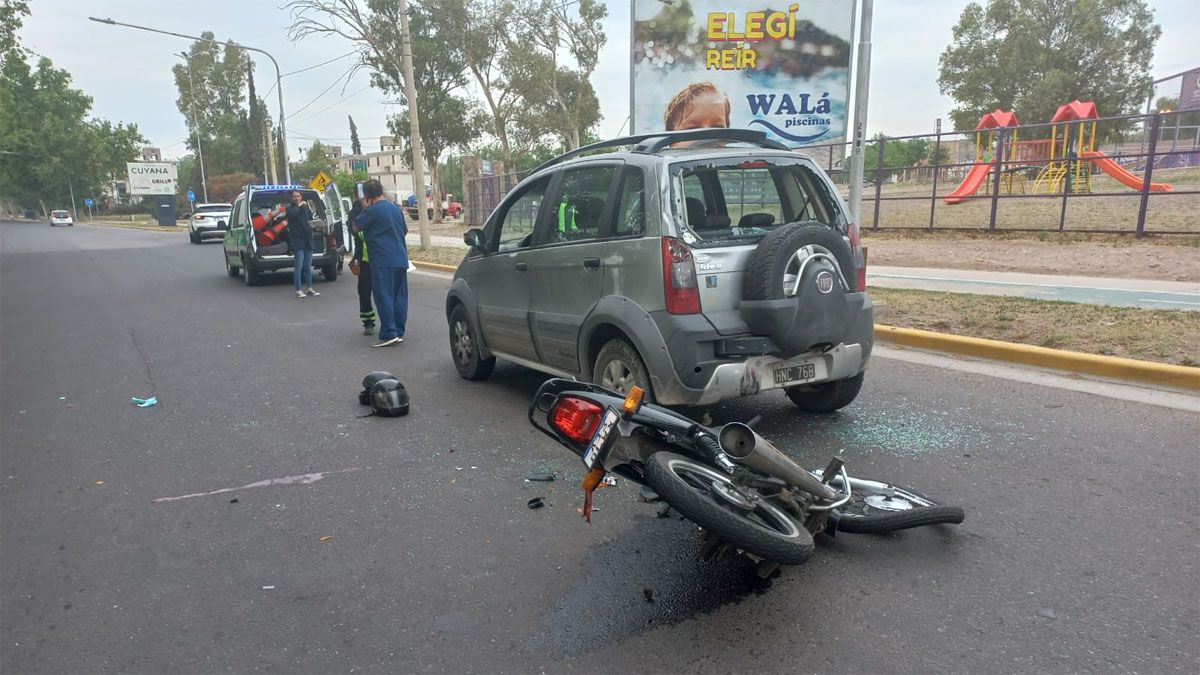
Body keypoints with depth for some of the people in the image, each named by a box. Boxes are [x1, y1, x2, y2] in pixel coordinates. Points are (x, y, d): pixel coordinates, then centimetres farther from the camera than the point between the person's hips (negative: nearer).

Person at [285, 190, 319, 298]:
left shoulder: (306, 207, 13)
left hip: (308, 239, 5)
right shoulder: (290, 208, 0)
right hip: (297, 240, -5)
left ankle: (309, 288, 19)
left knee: (308, 266, 11)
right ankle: (298, 290, -3)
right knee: (299, 267, -7)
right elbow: (292, 214, -23)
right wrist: (299, 206, -11)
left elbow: (311, 220, 20)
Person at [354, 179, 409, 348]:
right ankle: (399, 332, 13)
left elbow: (356, 226, 0)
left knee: (384, 297, -4)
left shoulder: (373, 210, -11)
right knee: (400, 296, 9)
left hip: (383, 261, -7)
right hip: (400, 259, 7)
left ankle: (389, 334, -8)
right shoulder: (396, 208, 12)